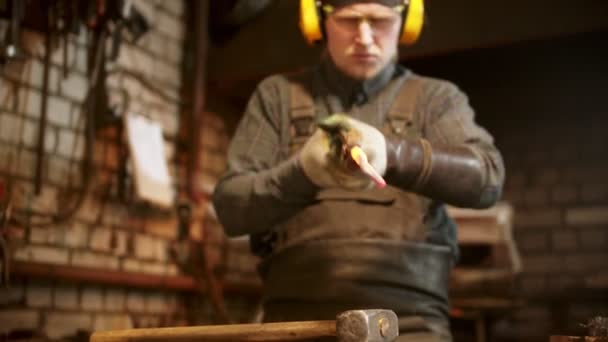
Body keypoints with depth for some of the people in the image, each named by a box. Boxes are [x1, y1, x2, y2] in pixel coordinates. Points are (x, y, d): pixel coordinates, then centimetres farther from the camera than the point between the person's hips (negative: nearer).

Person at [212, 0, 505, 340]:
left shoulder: (436, 96, 11)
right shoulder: (278, 94, 12)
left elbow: (487, 177, -7)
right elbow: (231, 207, 4)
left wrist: (392, 154, -24)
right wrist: (303, 172, -15)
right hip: (298, 315, 1)